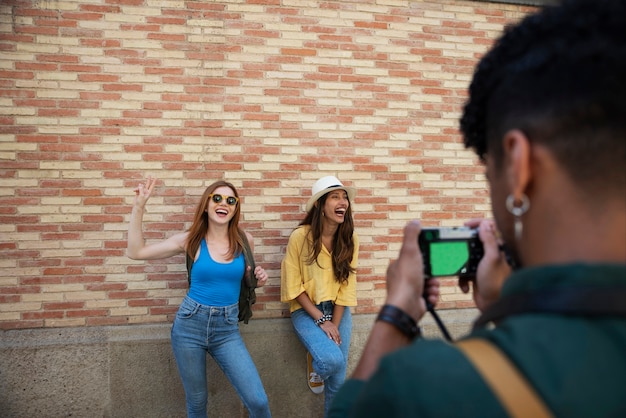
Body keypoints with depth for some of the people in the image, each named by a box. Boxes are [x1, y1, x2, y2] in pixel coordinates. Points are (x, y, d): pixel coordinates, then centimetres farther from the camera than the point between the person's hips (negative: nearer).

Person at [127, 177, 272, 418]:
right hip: (190, 325, -1)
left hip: (227, 329, 1)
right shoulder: (191, 240, -5)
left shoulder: (245, 241, -1)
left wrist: (258, 280, -5)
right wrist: (139, 206, -11)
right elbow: (136, 252, -7)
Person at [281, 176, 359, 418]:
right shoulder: (300, 236, -16)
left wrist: (334, 324, -9)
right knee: (332, 360, -26)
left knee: (338, 380, 1)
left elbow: (347, 285, -2)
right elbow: (294, 287, -11)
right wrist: (321, 320, -15)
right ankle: (315, 364, 10)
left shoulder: (350, 238, -6)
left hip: (338, 310, 3)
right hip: (306, 311, -3)